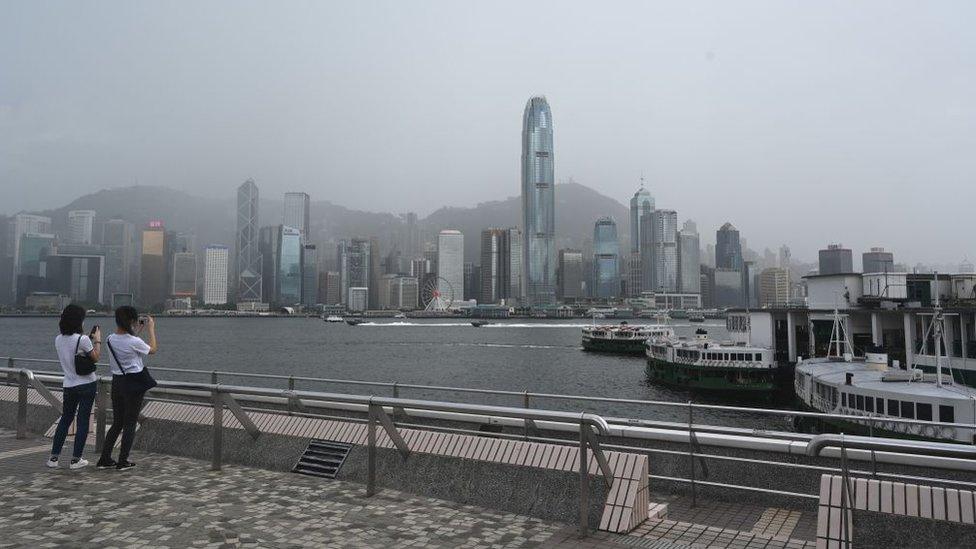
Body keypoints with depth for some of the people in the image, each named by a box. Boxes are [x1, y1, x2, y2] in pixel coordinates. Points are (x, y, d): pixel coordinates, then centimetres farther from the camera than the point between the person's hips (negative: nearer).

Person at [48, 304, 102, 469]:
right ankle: (76, 459, 7)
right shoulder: (82, 339, -17)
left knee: (65, 419, 17)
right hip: (87, 384, -5)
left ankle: (54, 457, 19)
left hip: (69, 385, 5)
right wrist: (97, 340, 4)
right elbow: (95, 357, -6)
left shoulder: (58, 340, 1)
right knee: (83, 420, 3)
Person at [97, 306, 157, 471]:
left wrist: (139, 331, 22)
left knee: (117, 423, 17)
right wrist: (151, 328, 9)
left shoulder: (110, 339, 0)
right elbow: (153, 349, 0)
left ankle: (105, 459, 19)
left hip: (116, 382, 6)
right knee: (130, 423, 5)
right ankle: (123, 461, 9)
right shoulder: (134, 341, -19)